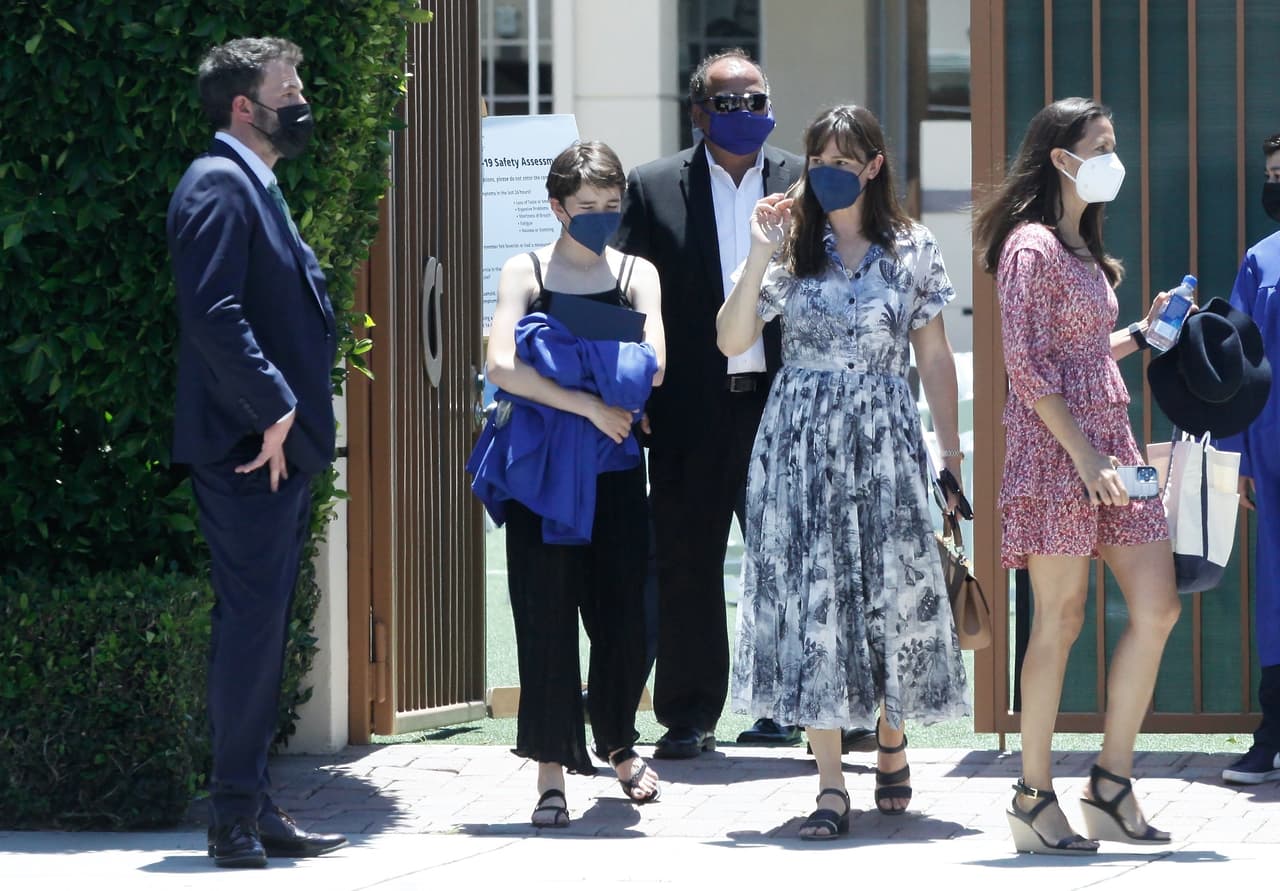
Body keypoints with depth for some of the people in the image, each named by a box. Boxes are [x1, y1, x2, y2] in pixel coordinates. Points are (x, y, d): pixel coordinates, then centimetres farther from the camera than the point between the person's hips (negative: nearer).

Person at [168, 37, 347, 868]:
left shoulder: (257, 187, 21)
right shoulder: (219, 185, -12)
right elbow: (212, 314, -22)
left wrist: (295, 410, 14)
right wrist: (273, 409, -21)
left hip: (282, 444, 10)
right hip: (249, 448, -10)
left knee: (263, 628, 11)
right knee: (253, 623, -10)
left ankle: (254, 809, 15)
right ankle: (238, 815, -8)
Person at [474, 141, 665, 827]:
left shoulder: (636, 274, 8)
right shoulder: (525, 273, 2)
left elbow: (655, 365, -7)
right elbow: (501, 367, -14)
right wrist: (588, 404, -18)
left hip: (614, 467, 2)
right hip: (543, 466, -2)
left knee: (623, 612, 3)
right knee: (546, 615, -4)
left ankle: (618, 744, 27)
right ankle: (552, 772, 0)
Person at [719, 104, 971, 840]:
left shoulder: (912, 249, 4)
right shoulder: (792, 244, 3)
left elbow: (936, 359, 7)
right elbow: (730, 341, -5)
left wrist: (953, 457, 4)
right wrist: (760, 256, -15)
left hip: (885, 440, 0)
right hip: (801, 442, 0)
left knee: (895, 590, 1)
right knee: (810, 599, -4)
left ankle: (892, 738, 28)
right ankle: (831, 785, -2)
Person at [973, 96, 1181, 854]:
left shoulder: (1081, 246, 19)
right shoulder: (1031, 246, -10)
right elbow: (1029, 366, -16)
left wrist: (1144, 334, 15)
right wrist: (1083, 452, -20)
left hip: (1109, 437, 9)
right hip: (1056, 447, -9)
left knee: (1158, 607, 2)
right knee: (1060, 620, -5)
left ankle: (1113, 786, 7)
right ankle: (1035, 798, 2)